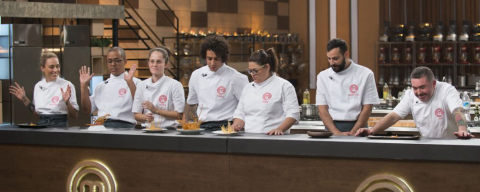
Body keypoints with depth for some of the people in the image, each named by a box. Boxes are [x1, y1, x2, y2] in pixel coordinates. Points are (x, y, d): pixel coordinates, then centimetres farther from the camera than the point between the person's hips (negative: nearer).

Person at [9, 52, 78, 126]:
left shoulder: (67, 86, -2)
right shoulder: (38, 86, 11)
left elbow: (74, 116, -2)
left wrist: (67, 102, -18)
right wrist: (24, 99, 13)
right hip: (42, 125, 3)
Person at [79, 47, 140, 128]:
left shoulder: (135, 83, 7)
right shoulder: (101, 85, 24)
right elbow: (87, 109, 20)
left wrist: (130, 82, -17)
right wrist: (84, 85, 14)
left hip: (124, 126, -4)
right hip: (101, 126, 4)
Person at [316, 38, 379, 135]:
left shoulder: (366, 74, 2)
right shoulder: (322, 76, 9)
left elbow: (367, 108, 0)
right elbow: (322, 110, 4)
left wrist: (352, 133, -10)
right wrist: (337, 133, -10)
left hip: (357, 128, -1)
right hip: (332, 128, 2)